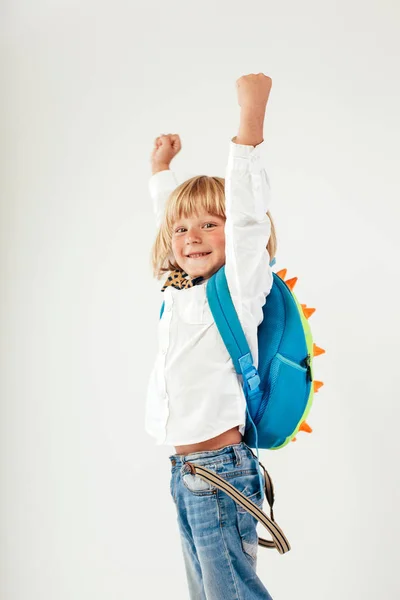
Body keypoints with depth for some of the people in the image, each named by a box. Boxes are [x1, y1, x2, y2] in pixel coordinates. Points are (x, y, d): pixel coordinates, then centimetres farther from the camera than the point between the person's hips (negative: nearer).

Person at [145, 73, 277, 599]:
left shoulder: (240, 287, -9)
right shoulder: (181, 290, 10)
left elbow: (248, 216, -23)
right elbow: (169, 217, 25)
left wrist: (251, 118, -27)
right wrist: (160, 168, 36)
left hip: (221, 469, -8)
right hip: (185, 471, 8)